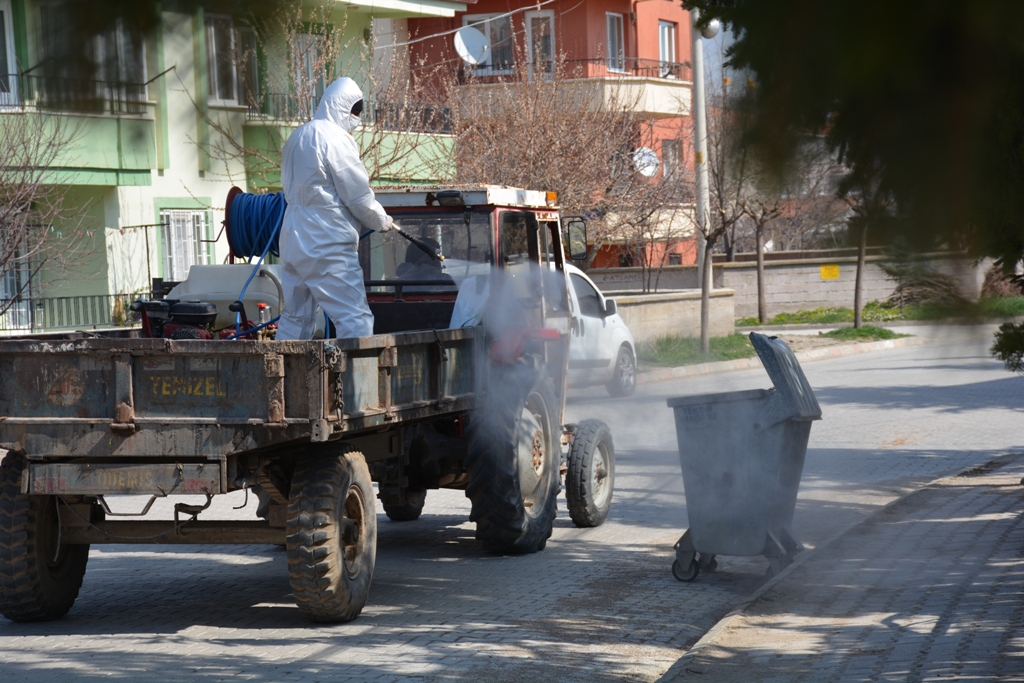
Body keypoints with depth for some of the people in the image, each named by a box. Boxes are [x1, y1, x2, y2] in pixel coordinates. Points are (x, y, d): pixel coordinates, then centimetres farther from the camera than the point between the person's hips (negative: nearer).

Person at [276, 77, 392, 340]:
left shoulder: (297, 137, 15)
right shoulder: (336, 139, -11)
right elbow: (358, 195, -10)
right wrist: (382, 221, 8)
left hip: (294, 240, 9)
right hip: (328, 246, -9)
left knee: (295, 318, 14)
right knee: (355, 319, -9)